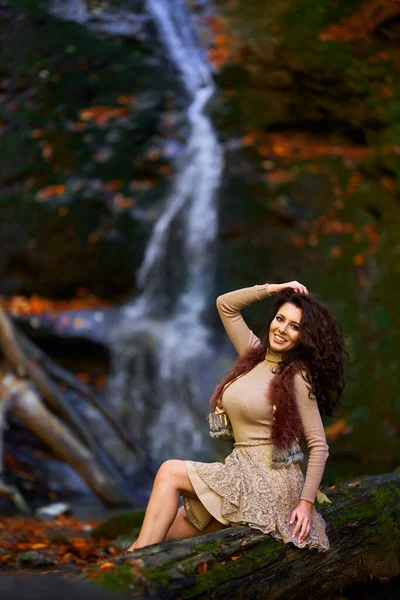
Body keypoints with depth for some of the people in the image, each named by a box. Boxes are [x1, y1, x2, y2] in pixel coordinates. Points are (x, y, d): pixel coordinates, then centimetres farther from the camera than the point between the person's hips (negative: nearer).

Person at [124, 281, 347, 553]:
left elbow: (319, 446, -11)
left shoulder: (297, 378, -11)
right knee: (168, 532, -2)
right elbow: (225, 304, 12)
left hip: (269, 480, -7)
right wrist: (274, 288, 4)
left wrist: (306, 502, -16)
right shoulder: (255, 353, 8)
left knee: (170, 471, -14)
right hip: (243, 467, 7)